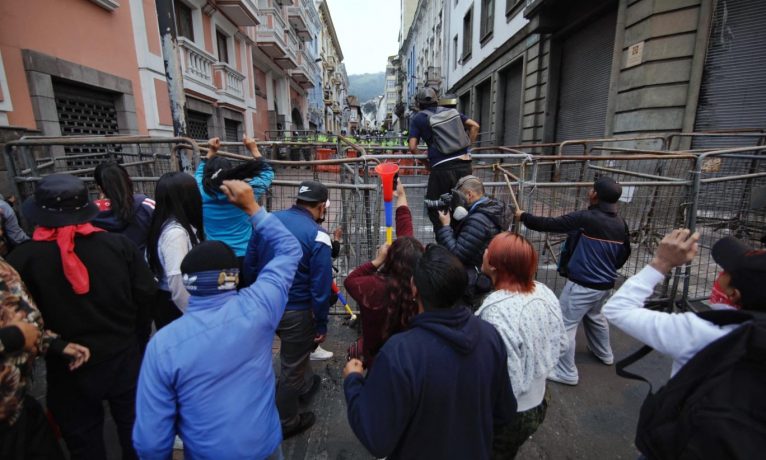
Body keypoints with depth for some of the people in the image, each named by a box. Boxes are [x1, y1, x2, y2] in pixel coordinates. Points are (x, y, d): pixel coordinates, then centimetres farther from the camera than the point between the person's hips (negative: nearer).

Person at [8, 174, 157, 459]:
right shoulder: (118, 244, -15)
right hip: (124, 360, 1)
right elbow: (146, 293, -8)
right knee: (136, 437, 23)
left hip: (69, 371, 0)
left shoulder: (23, 258, -18)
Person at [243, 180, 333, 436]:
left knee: (297, 349, 31)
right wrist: (321, 325, -7)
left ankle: (306, 386, 55)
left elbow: (249, 266, 3)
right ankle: (286, 423, 37)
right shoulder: (317, 235, -19)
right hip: (296, 311, -6)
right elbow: (320, 287, -19)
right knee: (291, 366, 16)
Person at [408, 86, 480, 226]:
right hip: (463, 163, 4)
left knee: (434, 208, 10)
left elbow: (412, 147, 0)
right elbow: (474, 126, 13)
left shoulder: (417, 118, 10)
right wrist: (466, 147, 20)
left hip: (441, 167, -4)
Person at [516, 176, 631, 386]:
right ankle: (604, 354, 52)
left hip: (582, 285, -8)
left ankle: (566, 372, 11)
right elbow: (624, 254, 14)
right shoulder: (621, 224, 2)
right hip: (606, 285, 8)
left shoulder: (586, 218, -20)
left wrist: (524, 216, -3)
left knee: (565, 325, 2)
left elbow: (550, 224, -17)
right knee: (595, 317, 32)